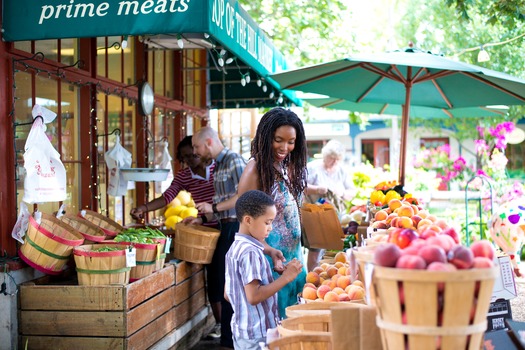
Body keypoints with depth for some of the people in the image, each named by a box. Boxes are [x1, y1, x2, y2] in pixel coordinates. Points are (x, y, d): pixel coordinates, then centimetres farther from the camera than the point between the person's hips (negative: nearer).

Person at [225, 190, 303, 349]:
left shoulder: (235, 248, 8)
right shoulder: (251, 252, -20)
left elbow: (228, 294, 12)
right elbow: (253, 296, -25)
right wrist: (285, 277, -21)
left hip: (241, 331, 9)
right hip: (258, 335, -9)